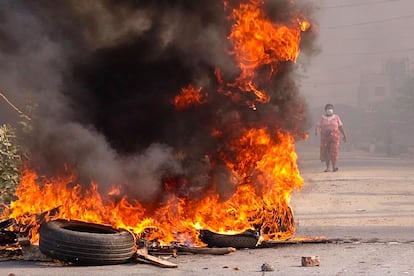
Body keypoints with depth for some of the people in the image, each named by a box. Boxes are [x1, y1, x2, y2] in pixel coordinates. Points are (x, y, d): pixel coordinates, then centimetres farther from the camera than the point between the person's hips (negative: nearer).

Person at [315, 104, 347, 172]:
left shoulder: (336, 117, 7)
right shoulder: (322, 118, 7)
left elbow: (341, 127, 8)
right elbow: (318, 125, -2)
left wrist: (344, 135, 5)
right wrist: (316, 131, -22)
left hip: (334, 136, -1)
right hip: (325, 137, 1)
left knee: (334, 151, -12)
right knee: (326, 152, 0)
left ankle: (334, 167, -10)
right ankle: (327, 167, 7)